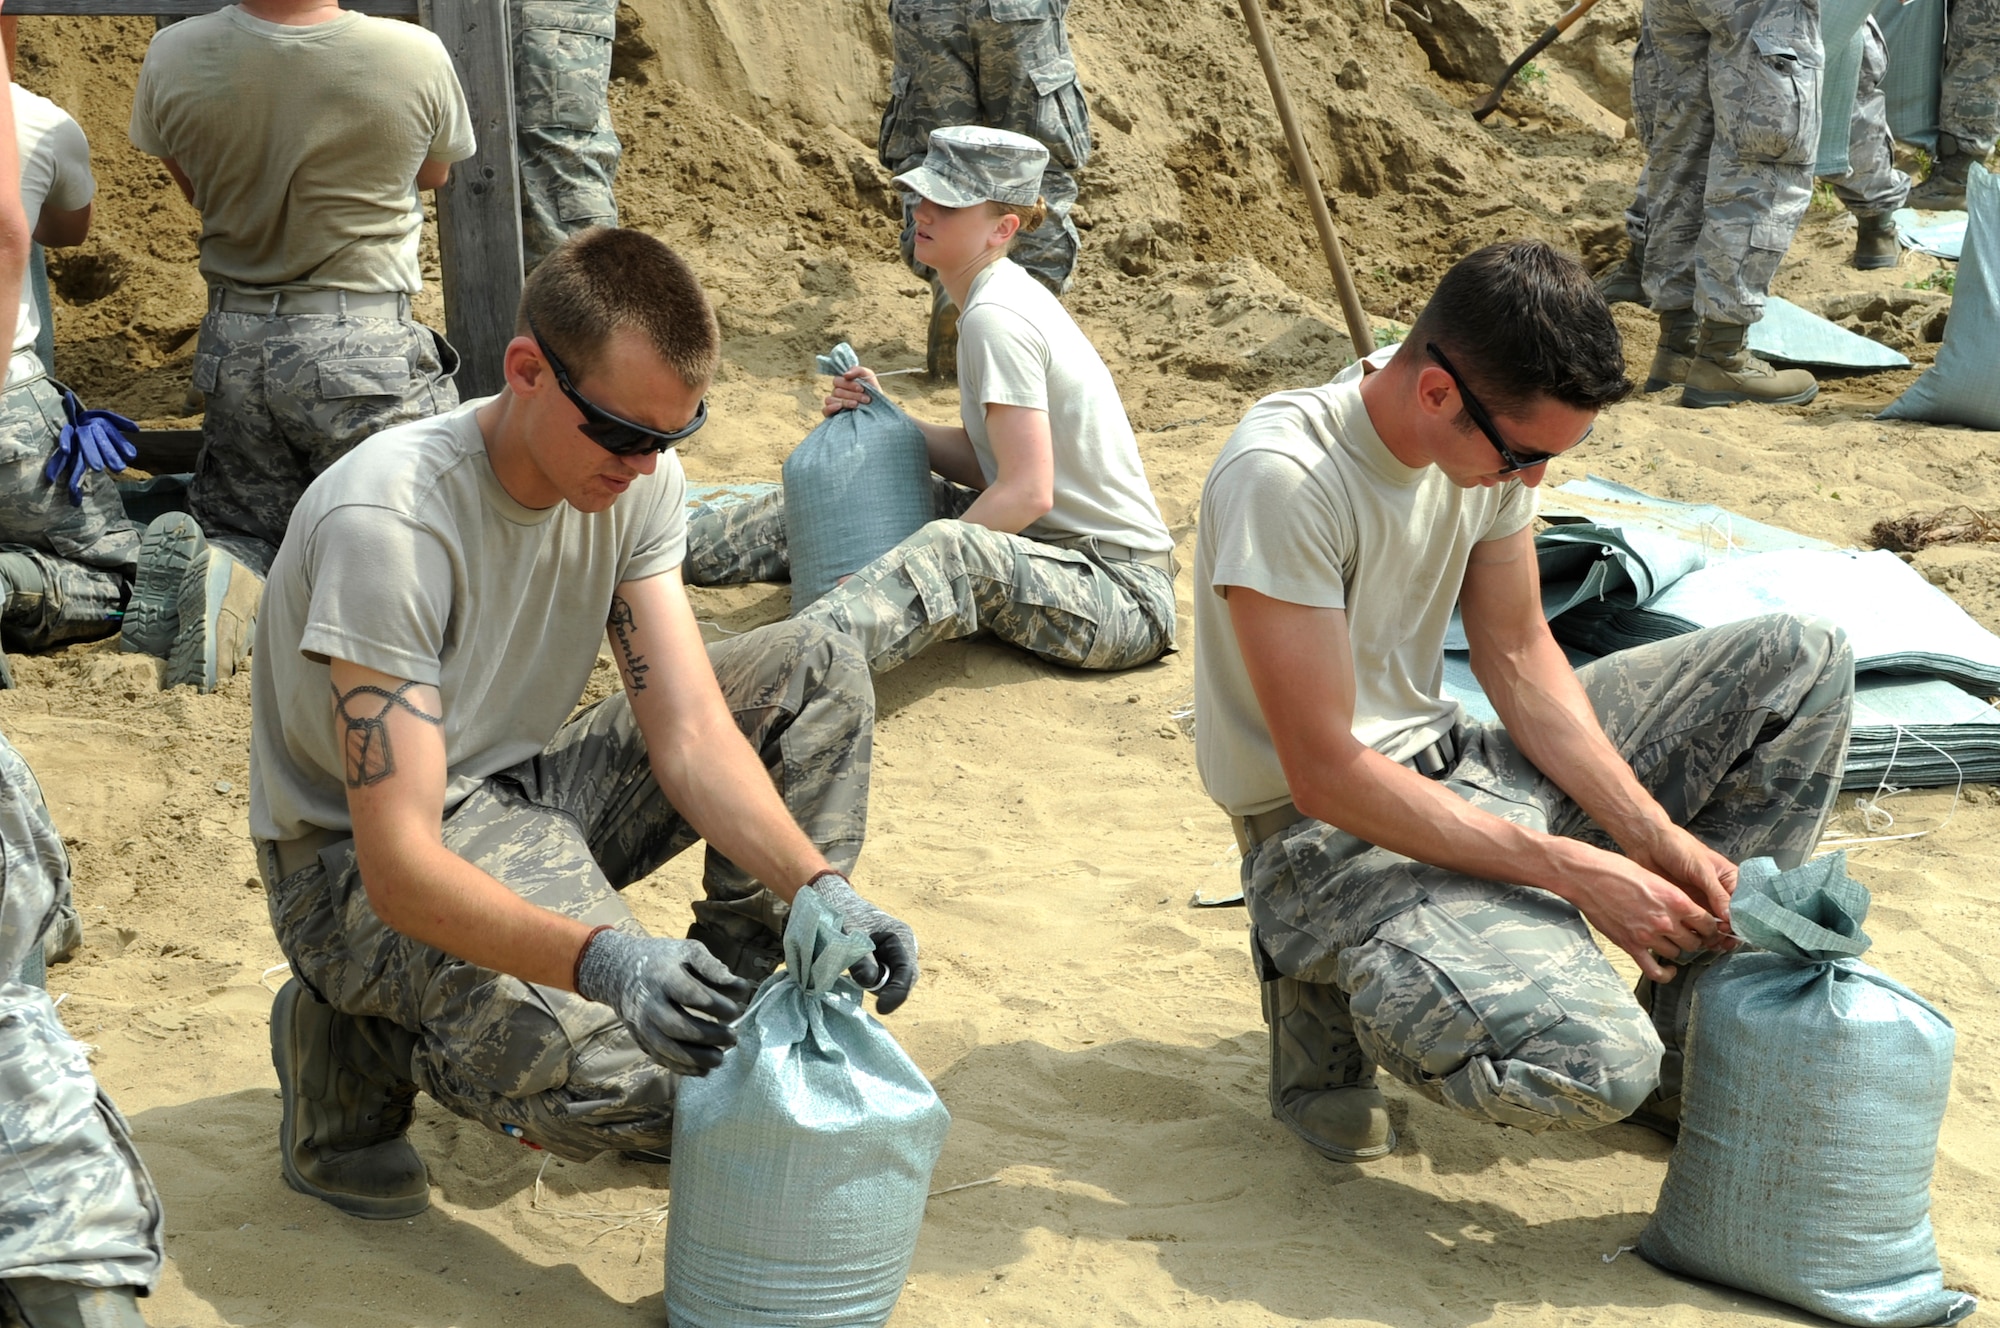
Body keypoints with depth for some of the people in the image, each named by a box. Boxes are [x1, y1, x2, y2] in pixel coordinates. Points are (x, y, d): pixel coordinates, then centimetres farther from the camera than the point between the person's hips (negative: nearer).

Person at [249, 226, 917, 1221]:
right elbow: (400, 867, -34)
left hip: (525, 796, 7)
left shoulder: (636, 476, -8)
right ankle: (360, 1041, -2)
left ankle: (738, 1021, 3)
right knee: (612, 1077, -33)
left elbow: (690, 732, -10)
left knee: (815, 673, -4)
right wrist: (598, 957, -49)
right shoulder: (387, 521, -31)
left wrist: (820, 887, -27)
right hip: (359, 867, -7)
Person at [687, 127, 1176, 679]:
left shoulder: (996, 318, -19)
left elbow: (1027, 491, -24)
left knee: (954, 550, -39)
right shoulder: (998, 294, 9)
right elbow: (983, 460, 12)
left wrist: (912, 568, -21)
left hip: (1124, 591, -10)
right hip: (1049, 545, 10)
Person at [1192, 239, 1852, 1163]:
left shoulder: (1498, 432, -3)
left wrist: (1658, 836, -7)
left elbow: (1519, 659, 6)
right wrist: (1577, 872, -24)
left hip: (1453, 768, 8)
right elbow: (1327, 776, -26)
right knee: (1591, 1067, -33)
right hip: (1330, 834, -8)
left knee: (1802, 664, 4)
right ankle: (1333, 988, -3)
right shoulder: (1283, 479, -27)